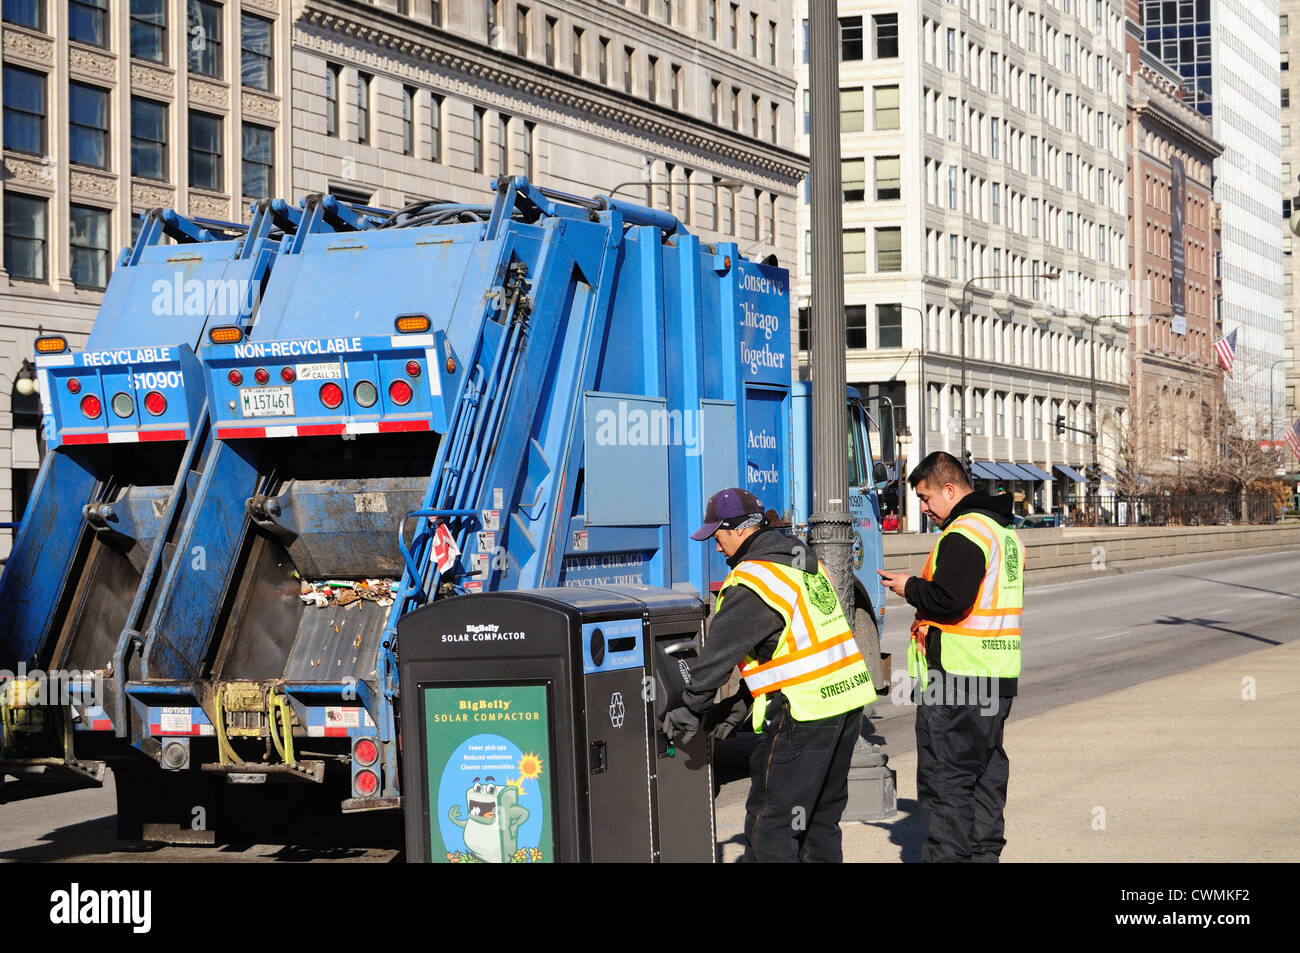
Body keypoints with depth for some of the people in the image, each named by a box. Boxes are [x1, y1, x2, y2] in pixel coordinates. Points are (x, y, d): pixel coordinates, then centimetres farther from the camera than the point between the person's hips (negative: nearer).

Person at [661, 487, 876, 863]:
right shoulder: (805, 562, 15)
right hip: (849, 704, 9)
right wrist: (738, 707, 18)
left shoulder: (751, 582, -14)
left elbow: (716, 657, -10)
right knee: (821, 819, 18)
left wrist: (688, 713, 4)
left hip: (804, 713, -9)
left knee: (769, 827, -3)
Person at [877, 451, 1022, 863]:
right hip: (998, 675, 10)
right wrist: (920, 586, 15)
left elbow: (950, 601, -23)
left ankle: (947, 854, -6)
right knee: (986, 772, 15)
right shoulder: (1005, 532, 17)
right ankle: (984, 851, 20)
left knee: (944, 777, -5)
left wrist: (910, 588, -7)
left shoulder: (963, 534, -15)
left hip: (956, 675, -10)